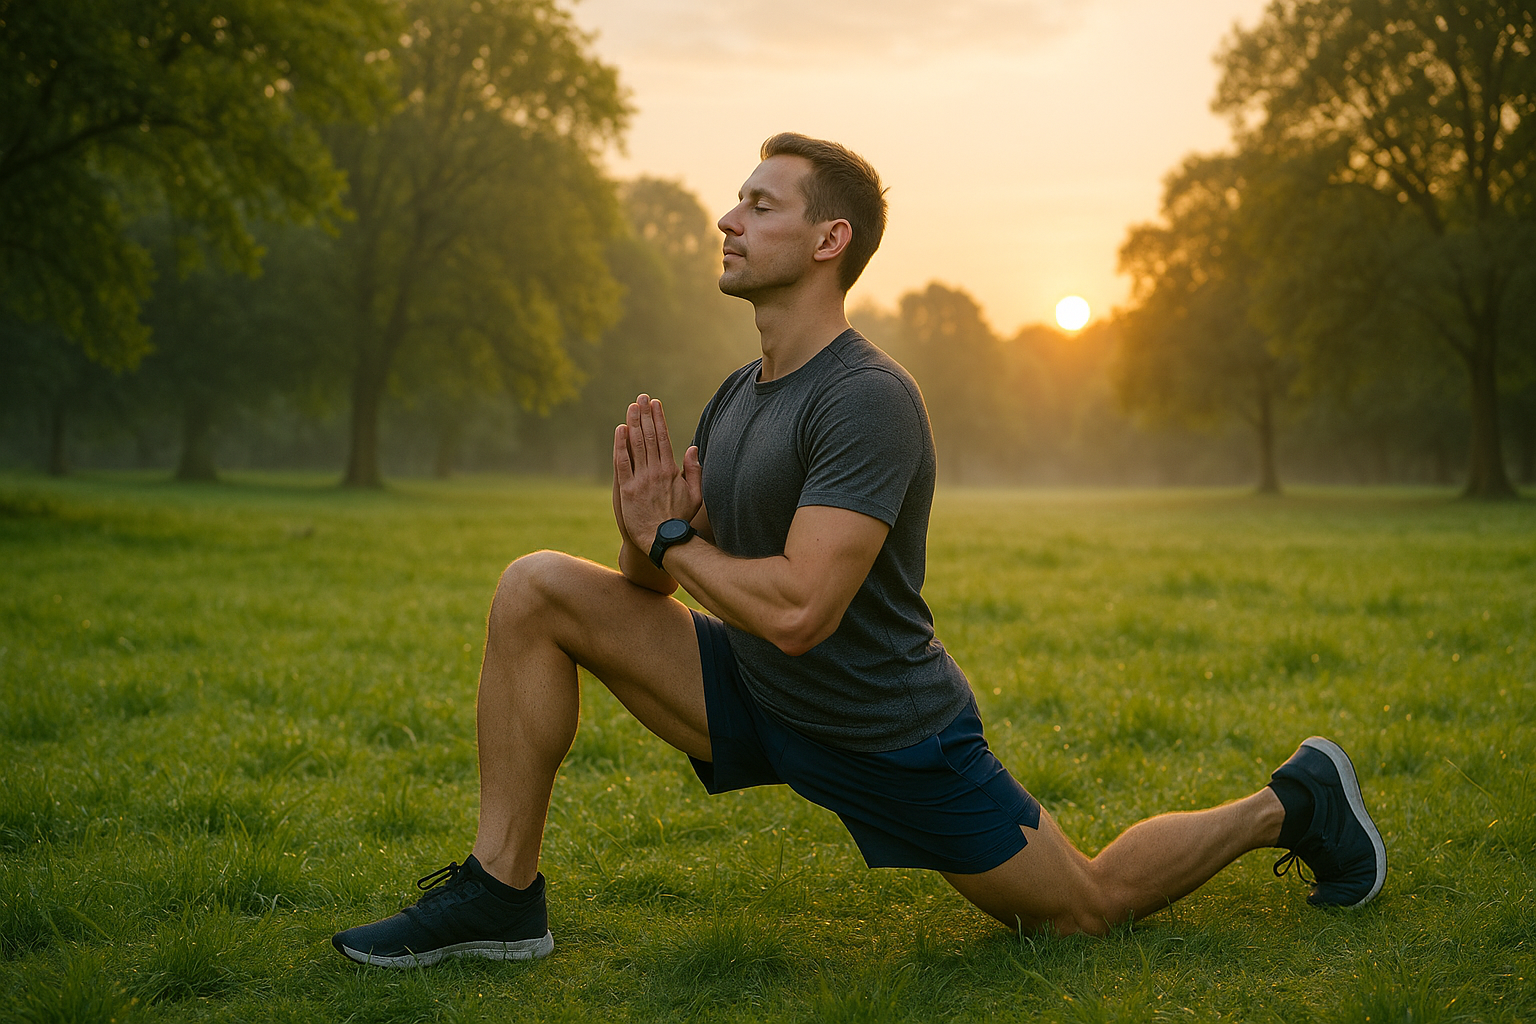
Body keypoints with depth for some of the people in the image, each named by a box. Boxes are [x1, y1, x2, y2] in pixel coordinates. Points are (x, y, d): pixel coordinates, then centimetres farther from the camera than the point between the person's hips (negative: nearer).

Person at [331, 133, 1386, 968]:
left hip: (890, 740, -7)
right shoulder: (736, 396, 4)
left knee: (1092, 903, 8)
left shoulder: (869, 400, -24)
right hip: (756, 702, 7)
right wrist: (643, 529, -14)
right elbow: (664, 578, 8)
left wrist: (673, 542, -17)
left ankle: (1287, 804, 33)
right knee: (535, 590, -8)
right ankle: (502, 893, -3)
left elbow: (796, 611, -33)